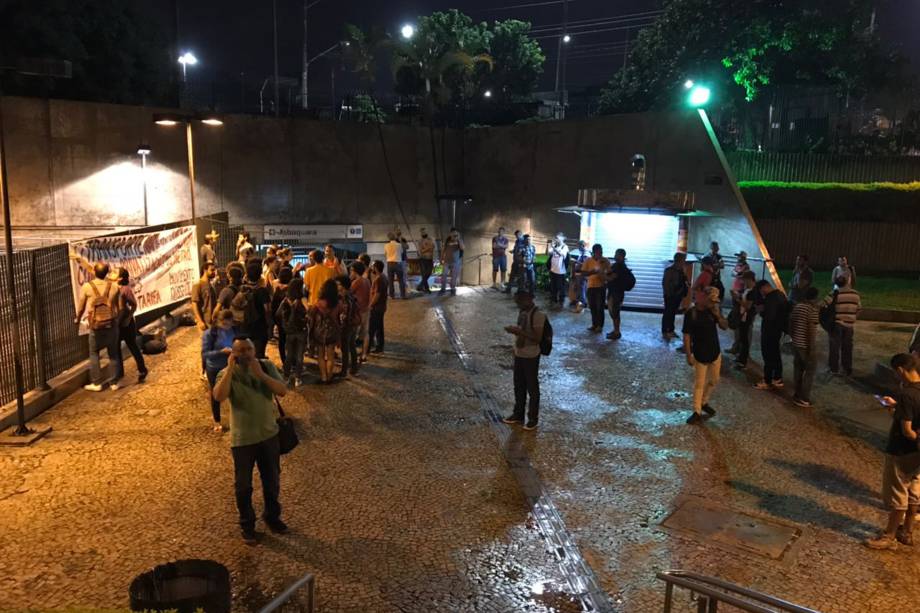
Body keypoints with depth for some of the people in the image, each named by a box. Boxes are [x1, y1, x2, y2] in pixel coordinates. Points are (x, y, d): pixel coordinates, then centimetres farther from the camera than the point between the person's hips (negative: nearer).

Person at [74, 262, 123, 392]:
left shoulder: (87, 287, -8)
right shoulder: (114, 286, -3)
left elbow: (81, 306, 2)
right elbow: (118, 306, 4)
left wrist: (77, 319, 21)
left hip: (96, 326, -1)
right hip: (112, 324, 2)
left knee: (94, 354, 12)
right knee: (114, 354, 10)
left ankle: (96, 383, 12)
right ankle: (115, 382, 15)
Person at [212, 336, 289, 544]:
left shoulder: (267, 366, -6)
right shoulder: (227, 374, -14)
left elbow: (283, 391, -16)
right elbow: (219, 397, -33)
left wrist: (261, 374, -26)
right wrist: (230, 369, -32)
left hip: (269, 434, 3)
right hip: (242, 439, -3)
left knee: (272, 480, 18)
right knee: (243, 485, 11)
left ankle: (272, 516, 40)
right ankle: (247, 525, 31)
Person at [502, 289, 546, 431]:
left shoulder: (538, 315, -20)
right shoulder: (521, 312, 6)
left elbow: (538, 338, -23)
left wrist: (520, 332, -27)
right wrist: (514, 330, 0)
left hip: (531, 356, -8)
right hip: (518, 354, 8)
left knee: (532, 387, 5)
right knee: (518, 386, 18)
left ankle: (533, 418, 18)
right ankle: (518, 414, 32)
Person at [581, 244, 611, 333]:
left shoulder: (605, 261, -4)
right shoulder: (588, 261, -3)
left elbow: (609, 273, 2)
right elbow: (583, 273, -8)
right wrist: (593, 272, -22)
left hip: (601, 286, -2)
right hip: (591, 286, 2)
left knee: (600, 307, -2)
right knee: (592, 306, 8)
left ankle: (600, 325, 6)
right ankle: (594, 324, 20)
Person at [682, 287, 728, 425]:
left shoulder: (714, 310, -3)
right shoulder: (691, 313, -18)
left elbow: (725, 327, 1)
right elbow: (686, 336, -15)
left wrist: (718, 315, -18)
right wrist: (688, 355, -16)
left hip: (715, 352, 5)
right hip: (700, 355, -5)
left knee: (714, 381, 17)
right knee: (699, 384, 2)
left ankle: (704, 403, 38)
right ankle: (697, 412, 11)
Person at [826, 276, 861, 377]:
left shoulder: (835, 294, -11)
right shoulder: (855, 294, 1)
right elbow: (858, 309, 8)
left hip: (836, 324, -3)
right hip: (849, 325, 3)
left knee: (834, 346, 10)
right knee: (847, 347, 15)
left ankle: (834, 368, 15)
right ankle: (848, 370, 22)